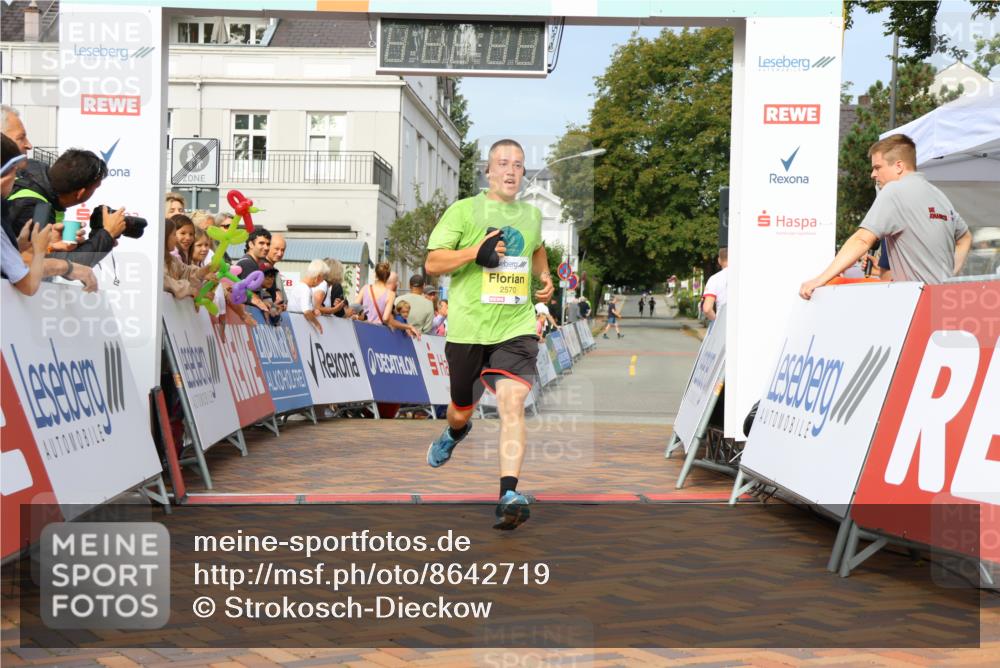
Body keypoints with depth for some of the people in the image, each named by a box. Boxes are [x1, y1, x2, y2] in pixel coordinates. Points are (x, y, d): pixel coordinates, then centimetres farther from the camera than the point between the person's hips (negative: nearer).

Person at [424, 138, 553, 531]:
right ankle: (455, 432, 53)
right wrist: (475, 252, -20)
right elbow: (432, 263, -6)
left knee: (512, 402, -19)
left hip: (516, 328, 1)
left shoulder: (532, 215, 12)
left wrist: (545, 277, 16)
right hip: (467, 328, -1)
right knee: (462, 409, 14)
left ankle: (508, 495, -25)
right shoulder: (464, 210, -1)